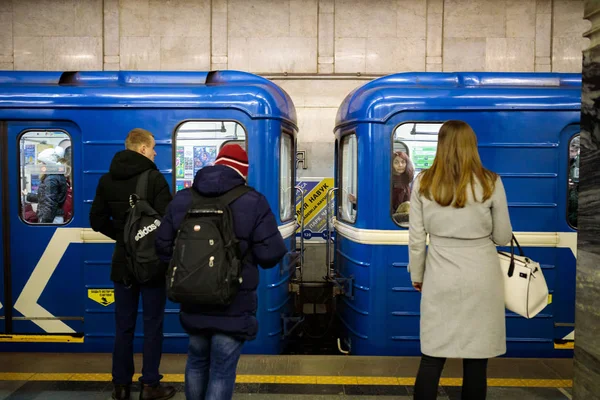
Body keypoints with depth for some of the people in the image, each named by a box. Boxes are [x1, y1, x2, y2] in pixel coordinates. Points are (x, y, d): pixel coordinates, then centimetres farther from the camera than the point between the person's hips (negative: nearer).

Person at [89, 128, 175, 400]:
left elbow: (97, 220, 8)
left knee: (124, 324, 13)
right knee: (152, 324, 6)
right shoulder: (154, 178, -14)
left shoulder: (107, 180, 5)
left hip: (123, 261, 5)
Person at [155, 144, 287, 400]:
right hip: (233, 304, -5)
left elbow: (163, 247, 6)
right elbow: (271, 255, -16)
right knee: (222, 369, 7)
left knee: (197, 361, 24)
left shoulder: (181, 199, 2)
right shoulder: (253, 202, -13)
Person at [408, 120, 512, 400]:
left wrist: (417, 275, 13)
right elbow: (503, 237, 3)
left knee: (432, 356, 9)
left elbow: (416, 238, 0)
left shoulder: (423, 183, -3)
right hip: (480, 277, 0)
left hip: (440, 277, 1)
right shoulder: (490, 183, -5)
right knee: (476, 359, 10)